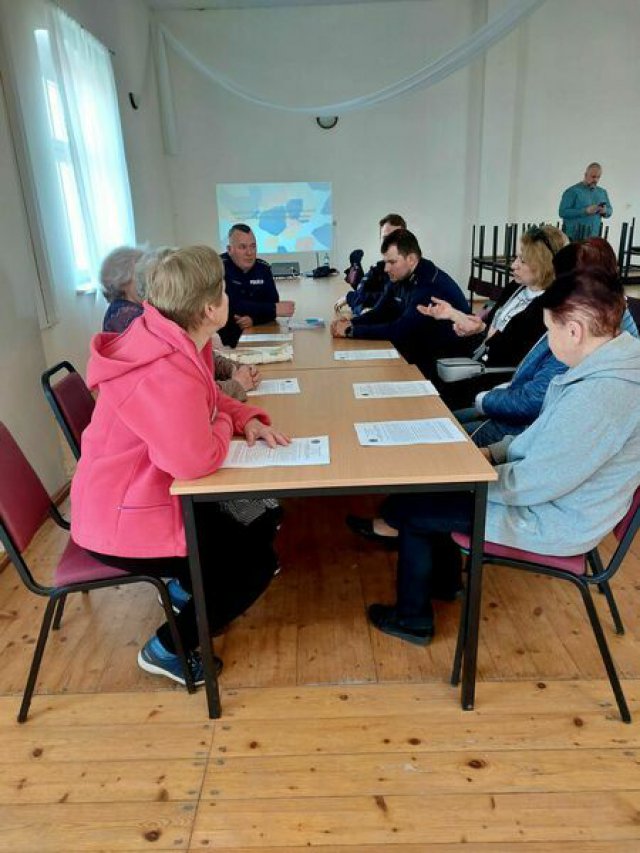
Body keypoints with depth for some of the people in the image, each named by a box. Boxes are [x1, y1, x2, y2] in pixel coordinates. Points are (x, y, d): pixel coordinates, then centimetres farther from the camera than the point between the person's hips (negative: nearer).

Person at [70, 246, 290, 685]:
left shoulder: (176, 344, -1)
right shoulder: (165, 374, -34)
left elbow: (208, 400, 15)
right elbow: (195, 460, -37)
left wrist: (248, 419, -5)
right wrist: (226, 426, -16)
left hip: (157, 490, 10)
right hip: (126, 520, -10)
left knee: (262, 521, 17)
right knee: (258, 564, -2)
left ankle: (190, 585, 38)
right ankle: (167, 648, 15)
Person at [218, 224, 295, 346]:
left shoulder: (263, 268, 6)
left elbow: (272, 302, 0)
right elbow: (233, 306, -21)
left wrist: (253, 319, -20)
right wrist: (274, 309, -20)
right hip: (223, 341, -4)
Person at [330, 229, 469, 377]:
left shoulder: (431, 286, -26)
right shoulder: (399, 278, 1)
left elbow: (400, 330, -29)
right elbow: (379, 313, 8)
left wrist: (351, 331, -25)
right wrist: (351, 323, -12)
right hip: (420, 350, 7)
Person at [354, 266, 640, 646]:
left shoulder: (599, 395, -34)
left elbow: (536, 484, -28)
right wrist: (496, 451, 4)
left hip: (554, 522, -9)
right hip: (557, 492, 10)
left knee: (406, 506, -2)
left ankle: (412, 620, 19)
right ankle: (444, 580, 35)